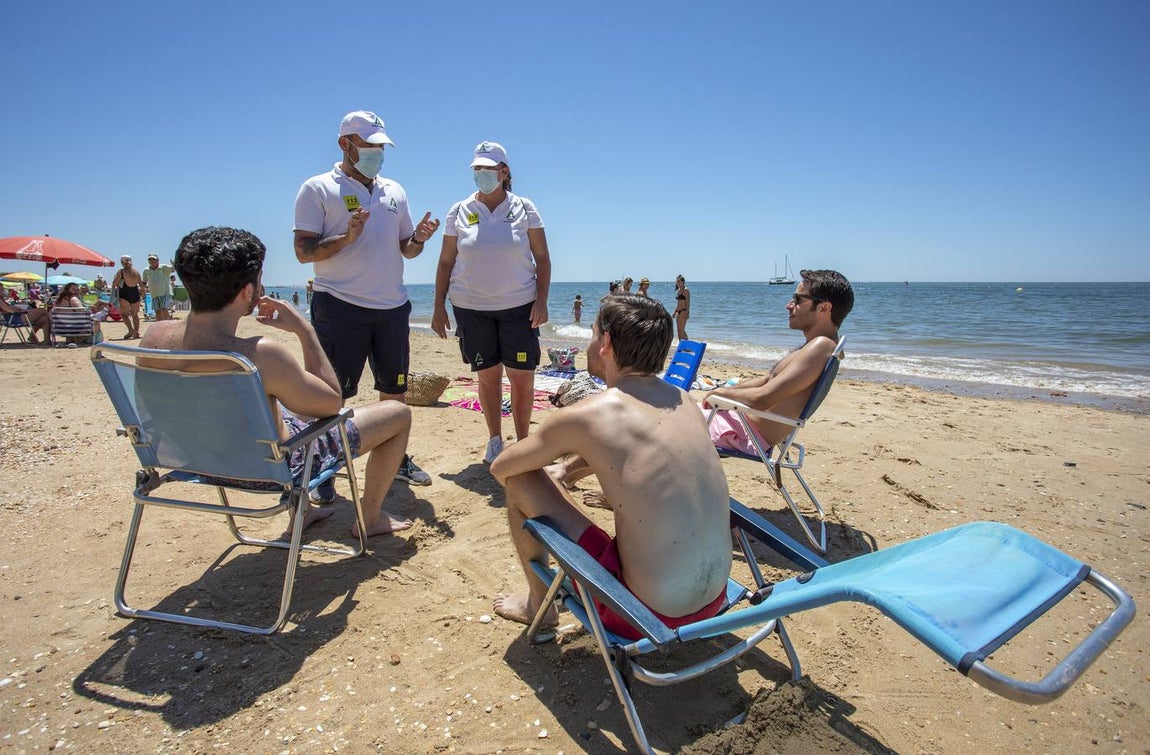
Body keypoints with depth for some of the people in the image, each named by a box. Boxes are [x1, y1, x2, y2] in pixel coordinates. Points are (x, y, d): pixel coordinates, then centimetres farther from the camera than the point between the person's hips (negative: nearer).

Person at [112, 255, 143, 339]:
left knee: (123, 313, 1)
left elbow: (114, 284, -7)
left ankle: (131, 330, -16)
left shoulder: (121, 271, -9)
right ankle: (136, 332, 13)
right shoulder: (136, 272, 6)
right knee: (135, 314, 12)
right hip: (135, 294, 5)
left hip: (125, 295, -5)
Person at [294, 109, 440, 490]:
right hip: (339, 305, -5)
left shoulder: (394, 191, 16)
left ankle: (396, 458, 27)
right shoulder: (318, 189, -1)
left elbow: (406, 250, 20)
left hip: (392, 306, 6)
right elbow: (304, 251, -8)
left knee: (394, 390, 13)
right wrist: (346, 237, -23)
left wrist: (419, 238, -2)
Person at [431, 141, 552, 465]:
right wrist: (439, 307, 3)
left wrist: (541, 301, -8)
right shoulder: (459, 211, 6)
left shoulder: (524, 208, 3)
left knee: (522, 376, -3)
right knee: (488, 375, 7)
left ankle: (522, 441, 14)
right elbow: (446, 261, 8)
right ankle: (495, 440, 22)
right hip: (471, 307, 1)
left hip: (519, 305, -1)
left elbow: (543, 258, 2)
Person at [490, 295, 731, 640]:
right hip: (715, 599, 7)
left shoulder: (581, 416, -15)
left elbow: (500, 468, 2)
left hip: (650, 612, -6)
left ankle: (538, 604, 25)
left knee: (519, 482, 4)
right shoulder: (683, 400, 2)